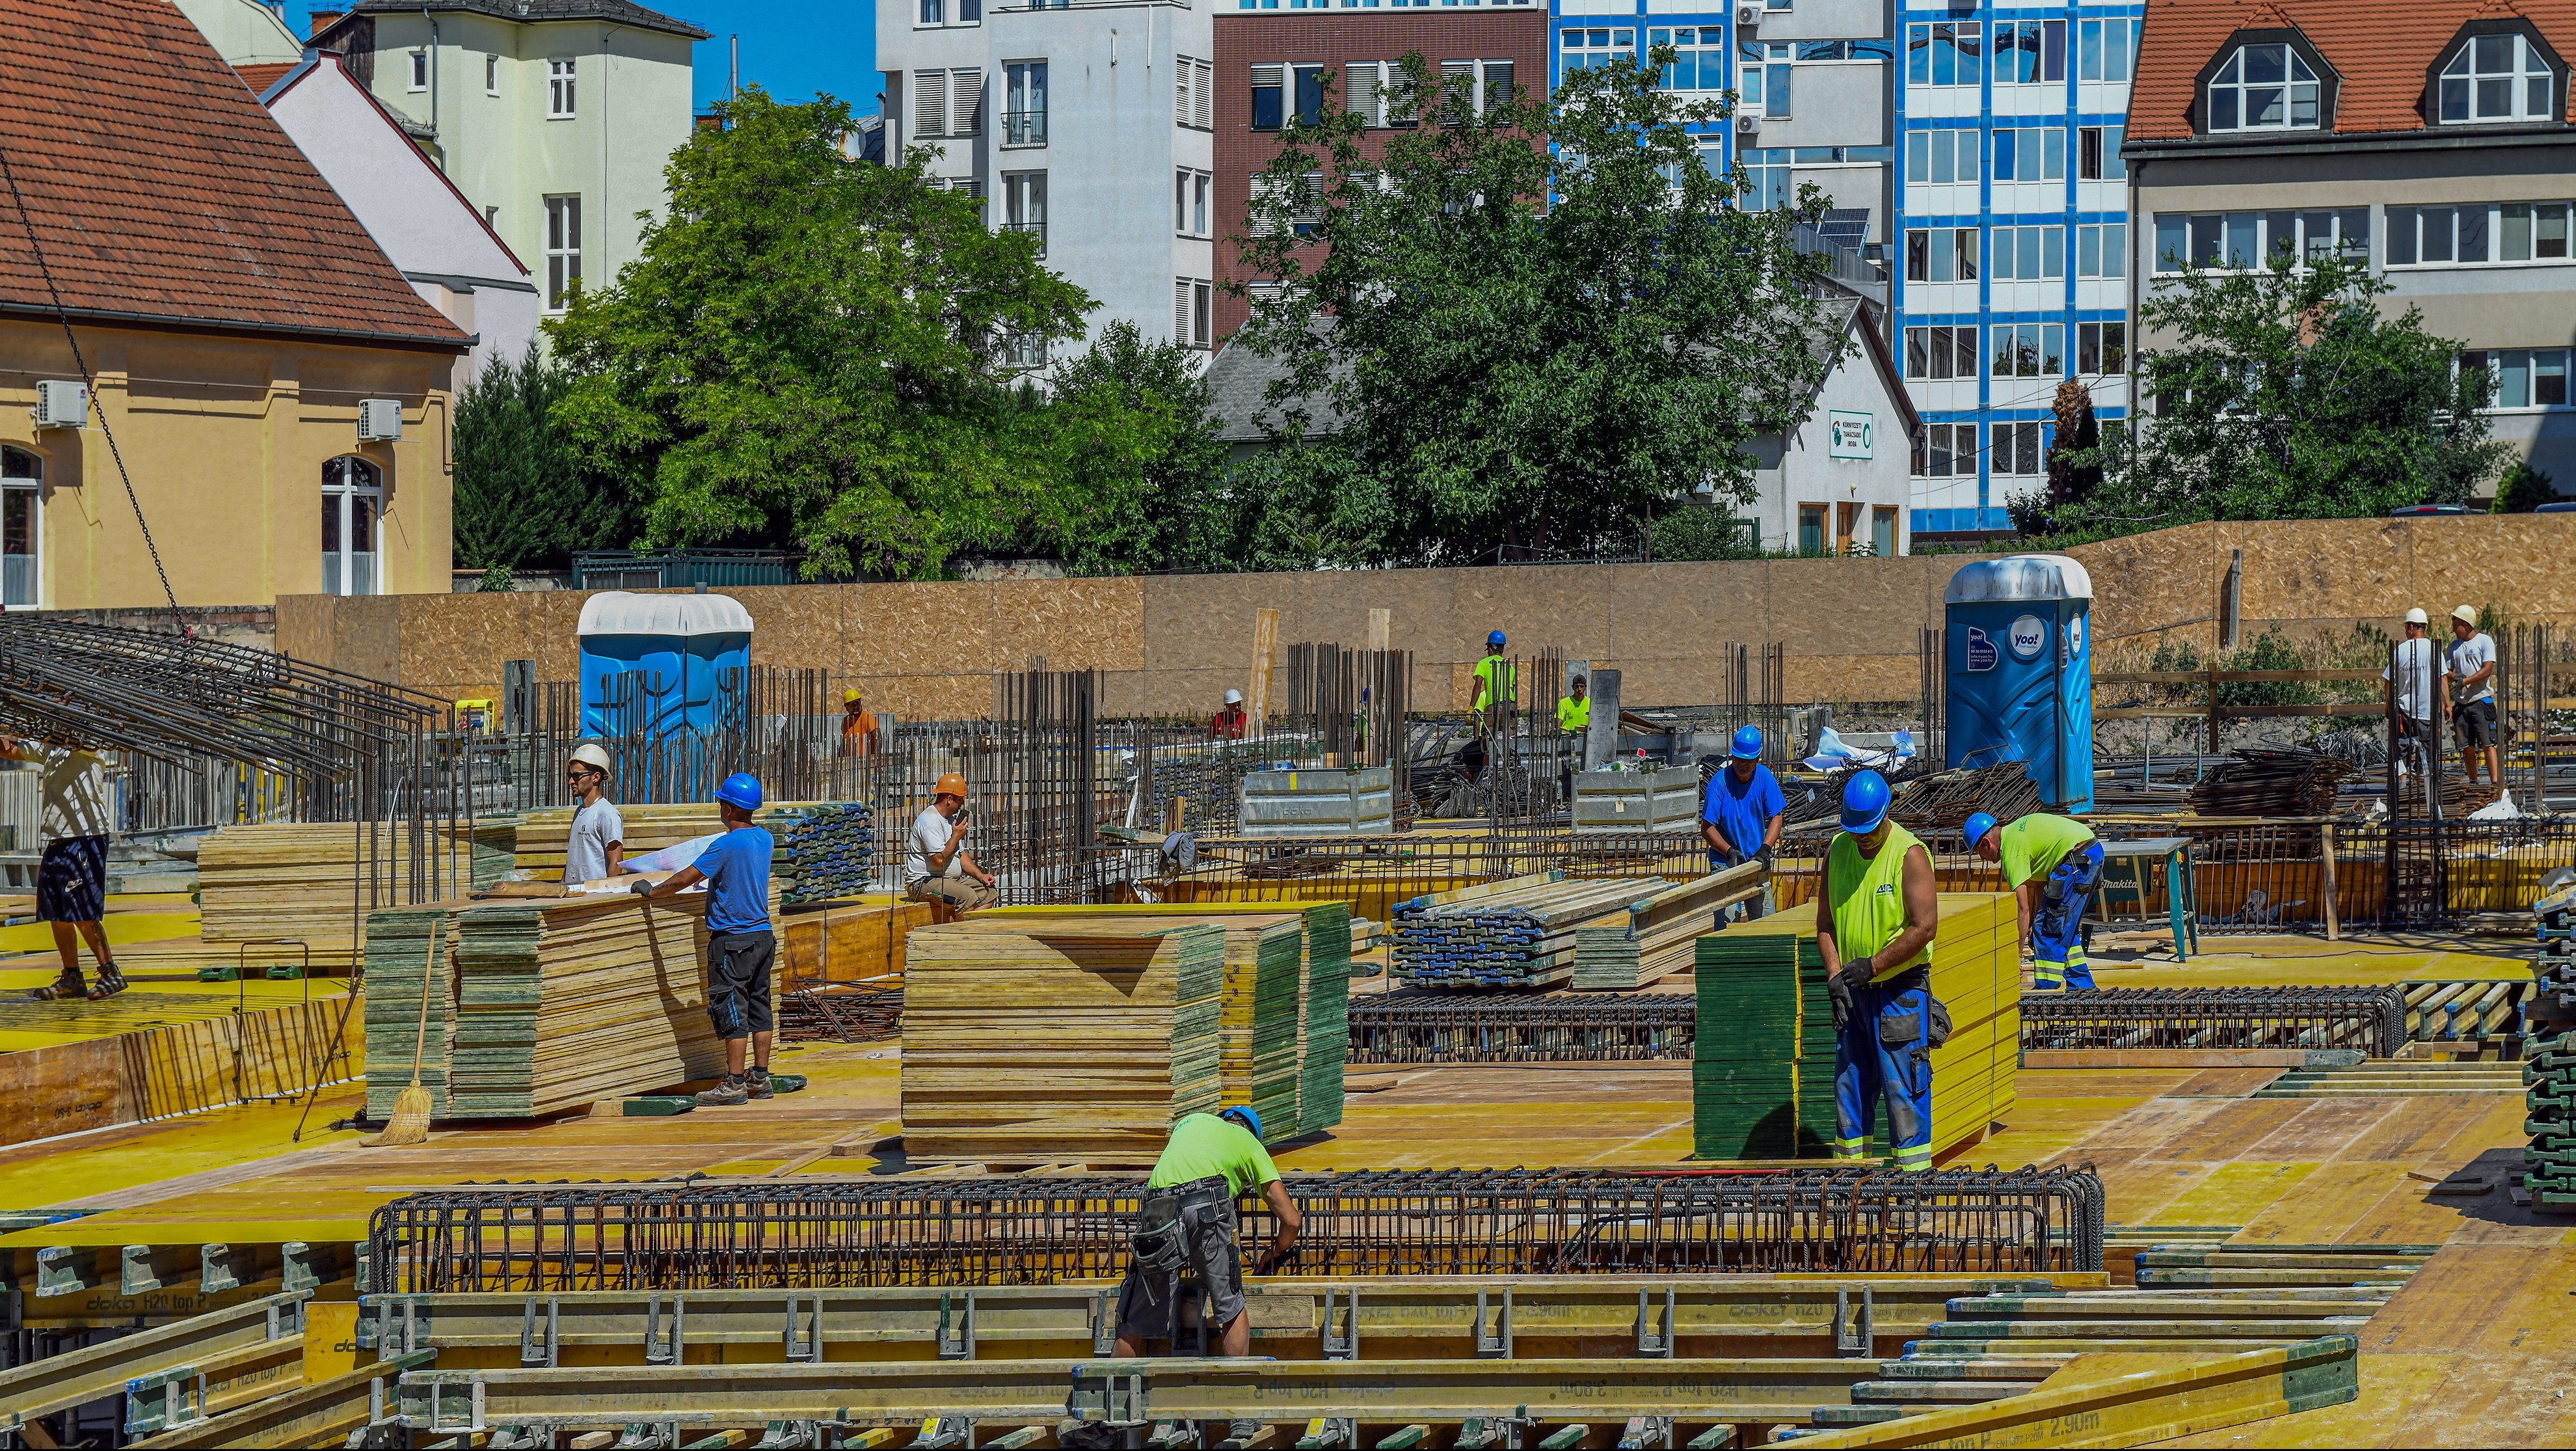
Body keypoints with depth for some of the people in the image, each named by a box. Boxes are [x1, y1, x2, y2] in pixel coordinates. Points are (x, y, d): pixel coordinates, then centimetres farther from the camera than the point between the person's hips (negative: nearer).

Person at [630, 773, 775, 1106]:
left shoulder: (726, 846, -18)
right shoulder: (764, 840, 7)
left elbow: (684, 880, -17)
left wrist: (651, 891, -3)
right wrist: (708, 876, 38)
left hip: (733, 939, -8)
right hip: (763, 935, 8)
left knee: (731, 1010, -4)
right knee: (758, 1006, 13)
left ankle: (734, 1085, -4)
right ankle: (760, 1078, 16)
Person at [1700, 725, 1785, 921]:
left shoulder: (1765, 777, -2)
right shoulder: (1719, 782, -12)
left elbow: (1776, 817, -2)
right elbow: (1707, 828, -12)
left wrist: (1765, 849, -17)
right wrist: (1729, 851, -25)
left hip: (1756, 860, 4)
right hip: (1724, 863, -3)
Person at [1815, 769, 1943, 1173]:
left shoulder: (1910, 854, -12)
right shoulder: (1837, 851, 6)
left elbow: (1925, 927, -17)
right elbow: (1825, 924, 10)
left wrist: (1871, 965, -16)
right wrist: (1835, 976, -4)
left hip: (1900, 989, -6)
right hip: (1854, 992, 6)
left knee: (1904, 1088, -6)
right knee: (1849, 1088, 9)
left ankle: (1914, 1175, -3)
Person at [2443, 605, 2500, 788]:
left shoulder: (2484, 641, -2)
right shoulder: (2455, 645, 16)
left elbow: (2487, 670, -12)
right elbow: (2449, 674, 16)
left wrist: (2464, 681, -19)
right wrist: (2454, 676, -8)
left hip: (2481, 699, -6)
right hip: (2461, 703, 6)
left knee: (2488, 744, -14)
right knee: (2467, 747, 6)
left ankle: (2497, 784, -20)